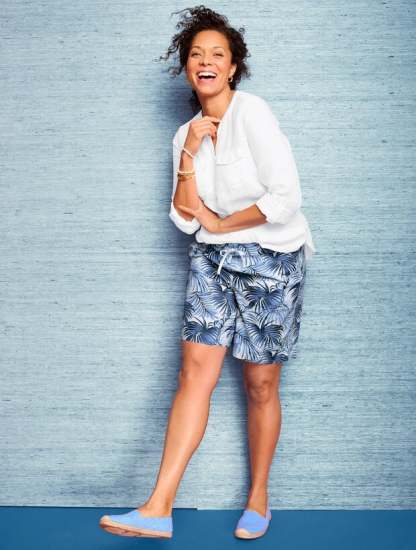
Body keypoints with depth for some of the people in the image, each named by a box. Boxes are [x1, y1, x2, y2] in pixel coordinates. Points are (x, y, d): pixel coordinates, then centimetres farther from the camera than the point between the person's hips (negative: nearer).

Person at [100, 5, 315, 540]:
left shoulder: (252, 112, -12)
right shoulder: (185, 134, 7)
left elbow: (285, 197, -20)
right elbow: (184, 218, 1)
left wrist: (220, 223, -8)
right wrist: (189, 156, -11)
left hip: (271, 260, -5)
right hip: (212, 259, 5)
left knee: (260, 385, 4)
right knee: (195, 370, -5)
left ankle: (258, 499, 22)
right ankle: (159, 508, -7)